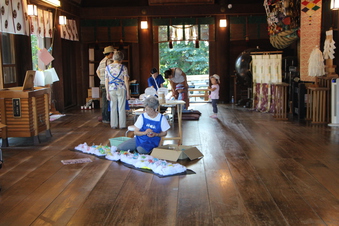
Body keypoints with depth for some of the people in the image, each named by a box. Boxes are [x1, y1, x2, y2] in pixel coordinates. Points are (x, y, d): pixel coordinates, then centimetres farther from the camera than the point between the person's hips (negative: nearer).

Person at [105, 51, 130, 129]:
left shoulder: (108, 67, 2)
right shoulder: (123, 67, -5)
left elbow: (106, 81, 2)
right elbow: (126, 81, -6)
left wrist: (107, 92, 6)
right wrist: (128, 92, 0)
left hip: (111, 89, 2)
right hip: (121, 89, -2)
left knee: (113, 108, 10)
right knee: (121, 108, 5)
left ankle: (114, 125, 14)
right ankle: (122, 125, 8)